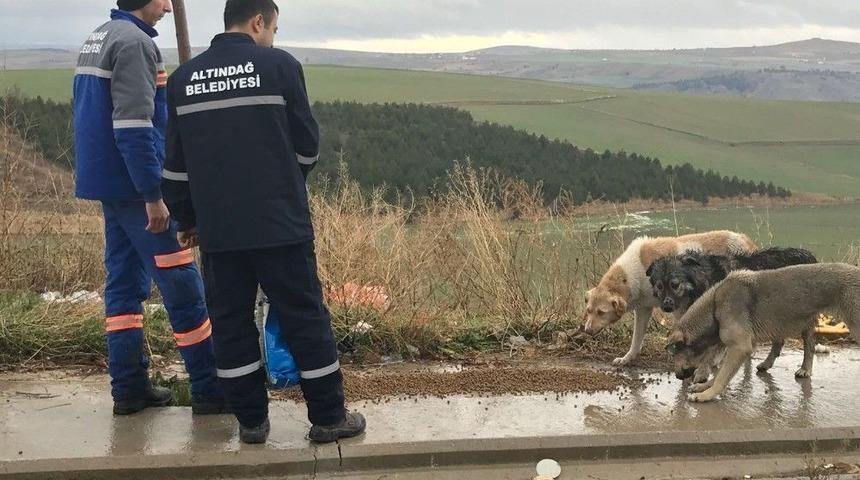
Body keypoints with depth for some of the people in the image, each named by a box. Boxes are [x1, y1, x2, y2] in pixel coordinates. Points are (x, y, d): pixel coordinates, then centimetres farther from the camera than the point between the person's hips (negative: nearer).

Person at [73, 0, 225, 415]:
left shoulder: (97, 40, 16)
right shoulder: (134, 42, -14)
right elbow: (134, 126, -22)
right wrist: (153, 195, -21)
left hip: (107, 182, 10)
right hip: (135, 185, -10)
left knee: (124, 282, 11)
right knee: (182, 286, -4)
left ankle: (129, 387, 14)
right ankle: (209, 389, 1)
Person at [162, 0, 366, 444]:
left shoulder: (182, 79, 8)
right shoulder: (279, 66, -5)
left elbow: (175, 163, 12)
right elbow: (307, 145, 1)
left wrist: (187, 217, 24)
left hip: (217, 229, 4)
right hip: (280, 224, -4)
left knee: (231, 323, 13)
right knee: (305, 319, 5)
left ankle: (250, 419, 19)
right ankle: (328, 418, 13)